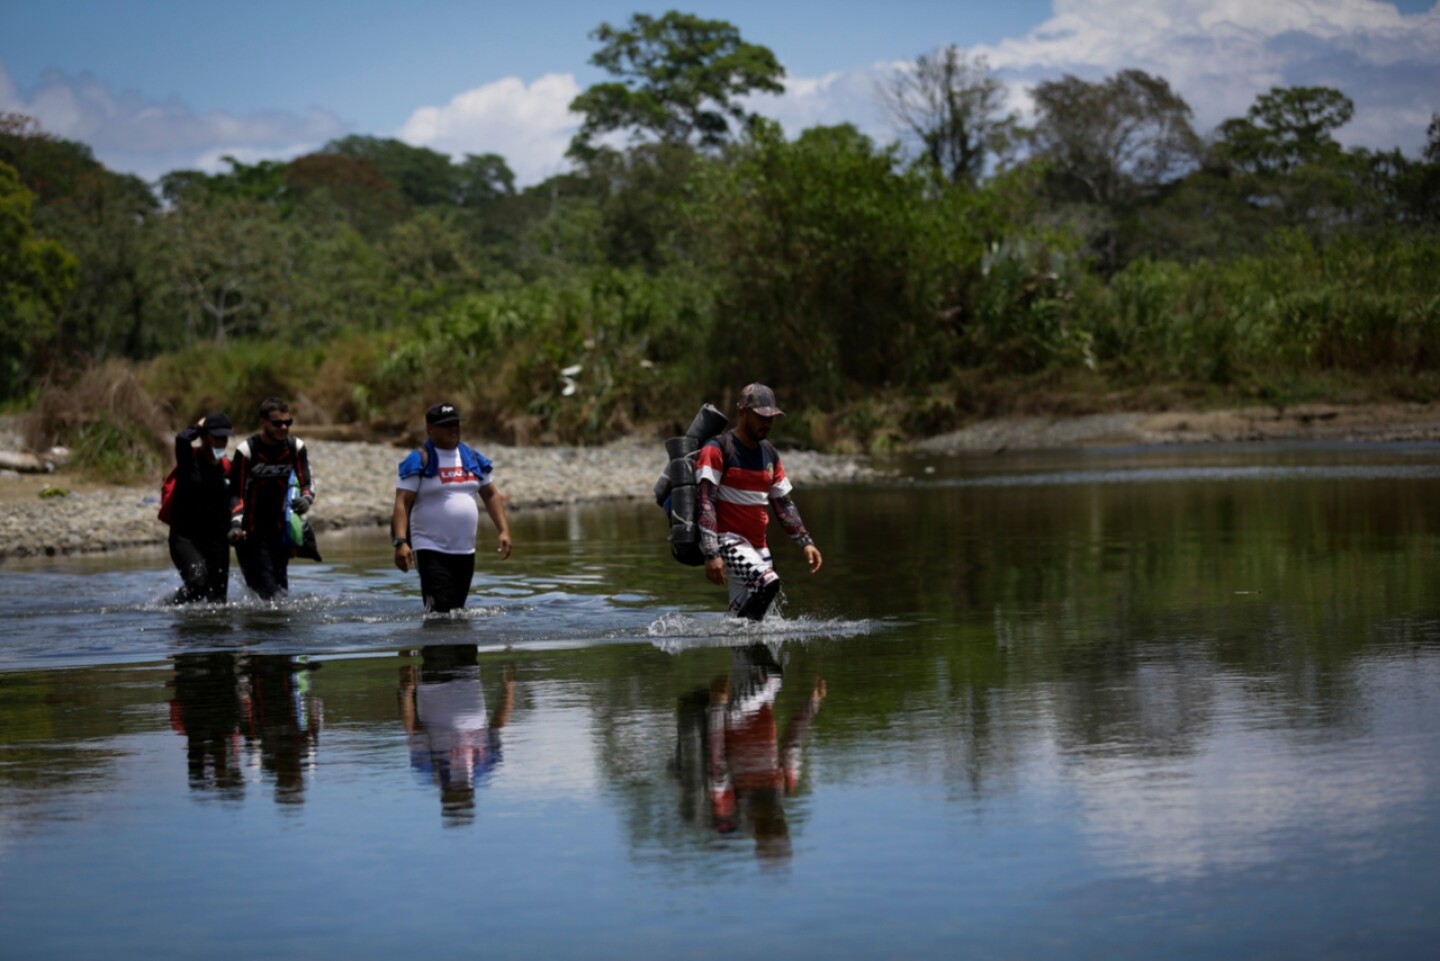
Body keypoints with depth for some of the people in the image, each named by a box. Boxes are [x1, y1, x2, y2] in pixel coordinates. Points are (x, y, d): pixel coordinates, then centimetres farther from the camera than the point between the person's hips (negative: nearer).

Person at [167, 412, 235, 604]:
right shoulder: (190, 459, -5)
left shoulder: (227, 468, 8)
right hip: (185, 536, -5)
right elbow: (182, 439, -27)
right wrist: (198, 427, -8)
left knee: (218, 598, 3)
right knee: (198, 581, -28)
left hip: (216, 541, 5)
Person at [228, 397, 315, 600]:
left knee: (280, 588, 6)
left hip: (280, 530, 5)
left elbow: (307, 482, 2)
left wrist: (306, 499, -22)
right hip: (251, 532, -5)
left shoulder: (296, 448, 2)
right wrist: (236, 524, -23)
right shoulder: (246, 451, -10)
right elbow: (236, 493, -8)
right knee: (267, 590, -17)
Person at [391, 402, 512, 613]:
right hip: (431, 550, -6)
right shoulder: (419, 462, -6)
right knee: (440, 613, -18)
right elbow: (402, 504, -11)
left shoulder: (473, 459, 12)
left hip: (465, 552, 6)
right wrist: (400, 542, -24)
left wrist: (504, 530, 6)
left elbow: (491, 496, 19)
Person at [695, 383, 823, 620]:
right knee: (768, 581, -30)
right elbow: (705, 504, -15)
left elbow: (783, 504, 21)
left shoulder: (769, 454, 15)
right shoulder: (716, 450, -9)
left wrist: (806, 542, 11)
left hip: (757, 545, 8)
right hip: (725, 540, -8)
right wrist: (711, 554, -25)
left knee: (744, 616, 1)